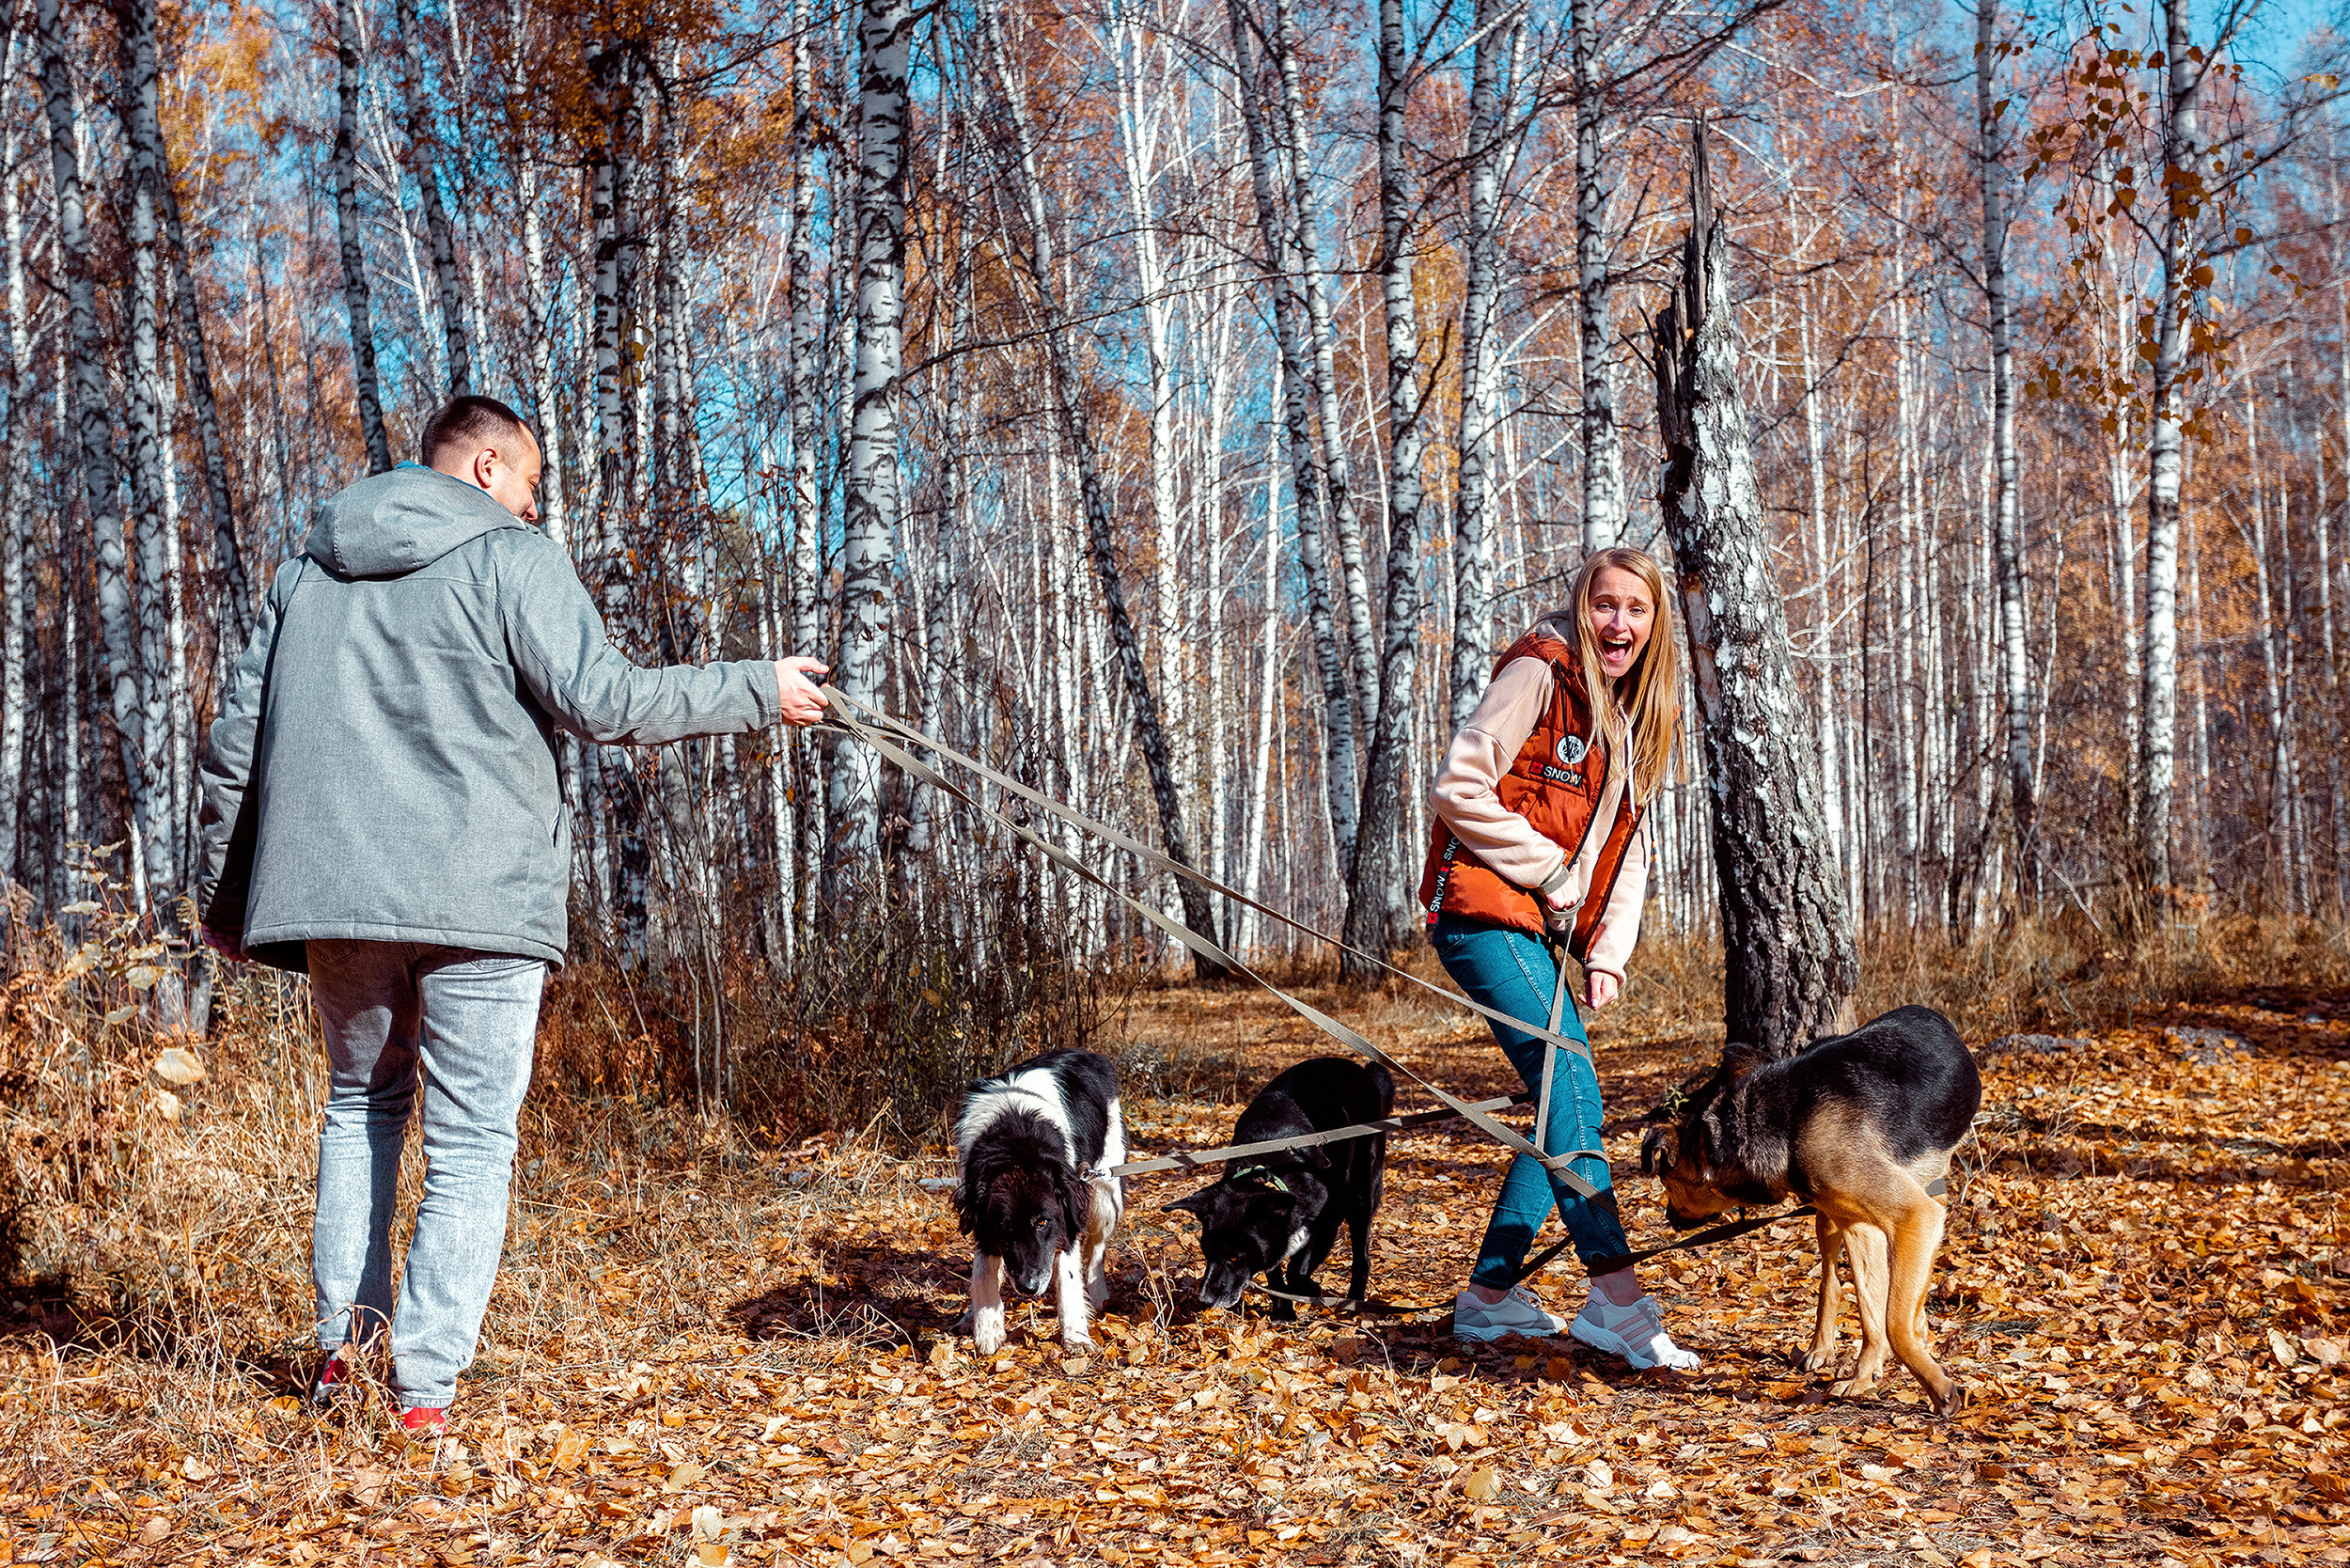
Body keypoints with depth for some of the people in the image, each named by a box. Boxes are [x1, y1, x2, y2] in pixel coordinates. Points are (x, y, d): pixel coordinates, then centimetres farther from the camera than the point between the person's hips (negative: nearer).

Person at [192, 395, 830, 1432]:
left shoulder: (309, 571, 17)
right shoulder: (511, 560, -2)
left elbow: (236, 740, 16)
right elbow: (601, 701, -12)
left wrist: (222, 888, 24)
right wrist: (759, 691, -3)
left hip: (336, 892, 5)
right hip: (477, 897, -5)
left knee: (361, 1104, 24)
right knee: (471, 1143, 1)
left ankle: (343, 1333, 17)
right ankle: (425, 1383, -2)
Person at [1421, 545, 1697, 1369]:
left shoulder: (1634, 719, 18)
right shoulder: (1540, 674, -7)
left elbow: (1629, 853, 18)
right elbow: (1459, 789, -13)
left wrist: (1609, 953, 5)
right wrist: (1552, 872, -11)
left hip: (1544, 931, 9)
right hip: (1485, 913, -9)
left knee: (1563, 1107, 6)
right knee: (1572, 1091, -18)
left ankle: (1490, 1292, 15)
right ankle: (1616, 1295, -22)